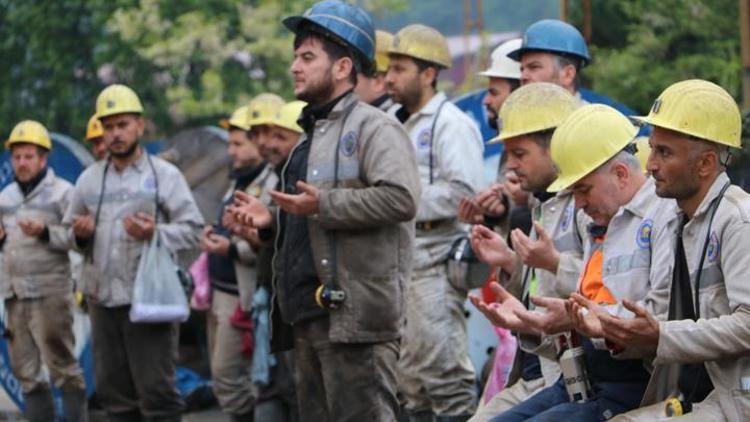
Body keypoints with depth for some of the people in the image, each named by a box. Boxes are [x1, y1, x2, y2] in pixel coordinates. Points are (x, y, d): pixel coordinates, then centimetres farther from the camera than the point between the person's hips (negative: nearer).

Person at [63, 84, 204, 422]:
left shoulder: (165, 175, 2)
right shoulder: (89, 179, 14)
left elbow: (193, 229, -2)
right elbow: (69, 230, 19)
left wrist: (156, 234, -19)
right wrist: (79, 234, -4)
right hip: (102, 298, 5)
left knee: (156, 390, -5)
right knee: (113, 390, 9)